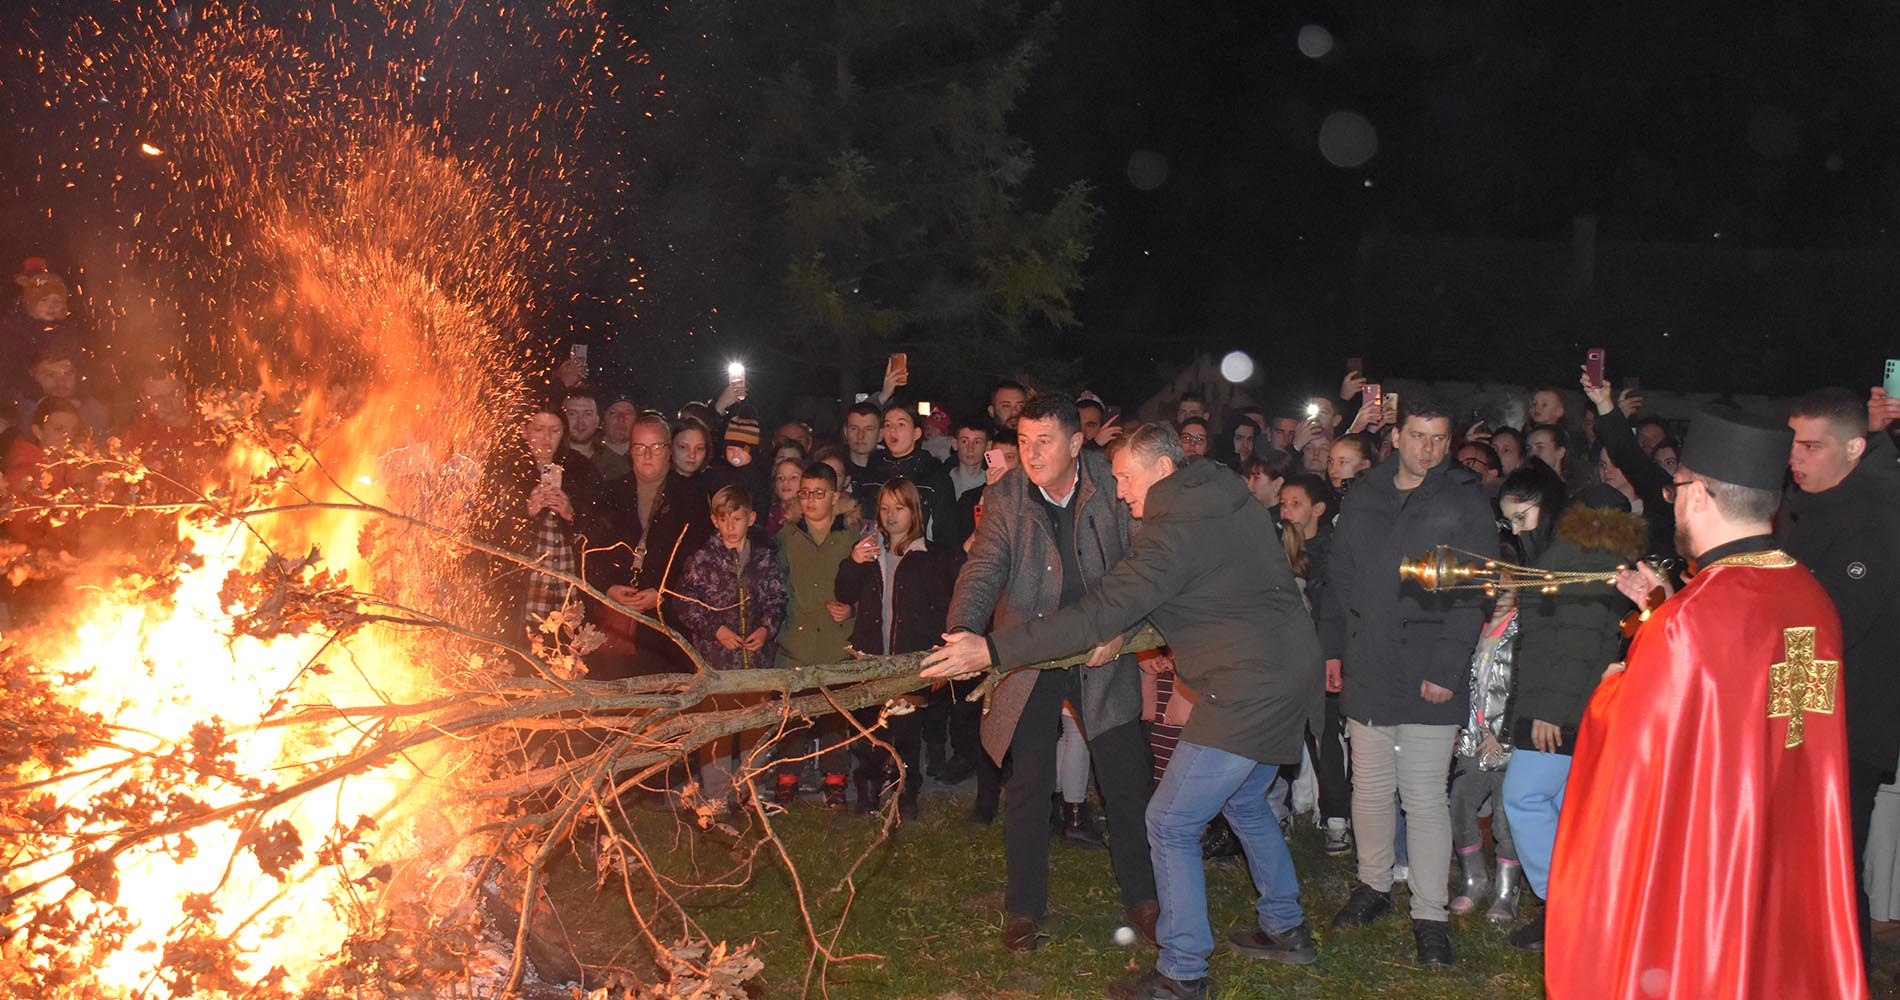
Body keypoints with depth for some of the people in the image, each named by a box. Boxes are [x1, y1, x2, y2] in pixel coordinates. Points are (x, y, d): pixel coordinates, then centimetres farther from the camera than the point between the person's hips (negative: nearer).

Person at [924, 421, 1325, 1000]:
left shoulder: (1174, 533, -20)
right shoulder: (1234, 501, 9)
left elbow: (1098, 612, -26)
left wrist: (992, 649, -26)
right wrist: (1122, 629, 11)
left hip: (1247, 692, -10)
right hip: (1294, 672, 10)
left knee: (1170, 825, -1)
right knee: (1243, 800, 28)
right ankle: (1285, 930, 40)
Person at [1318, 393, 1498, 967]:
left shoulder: (1465, 503, -2)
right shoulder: (1363, 497, 10)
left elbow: (1472, 594, -7)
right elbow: (1339, 576, 16)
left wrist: (1447, 667, -14)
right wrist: (1333, 645, 10)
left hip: (1430, 677, -4)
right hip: (1367, 669, 4)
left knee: (1425, 796, -2)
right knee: (1371, 787, 13)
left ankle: (1430, 914, 7)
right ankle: (1374, 886, 30)